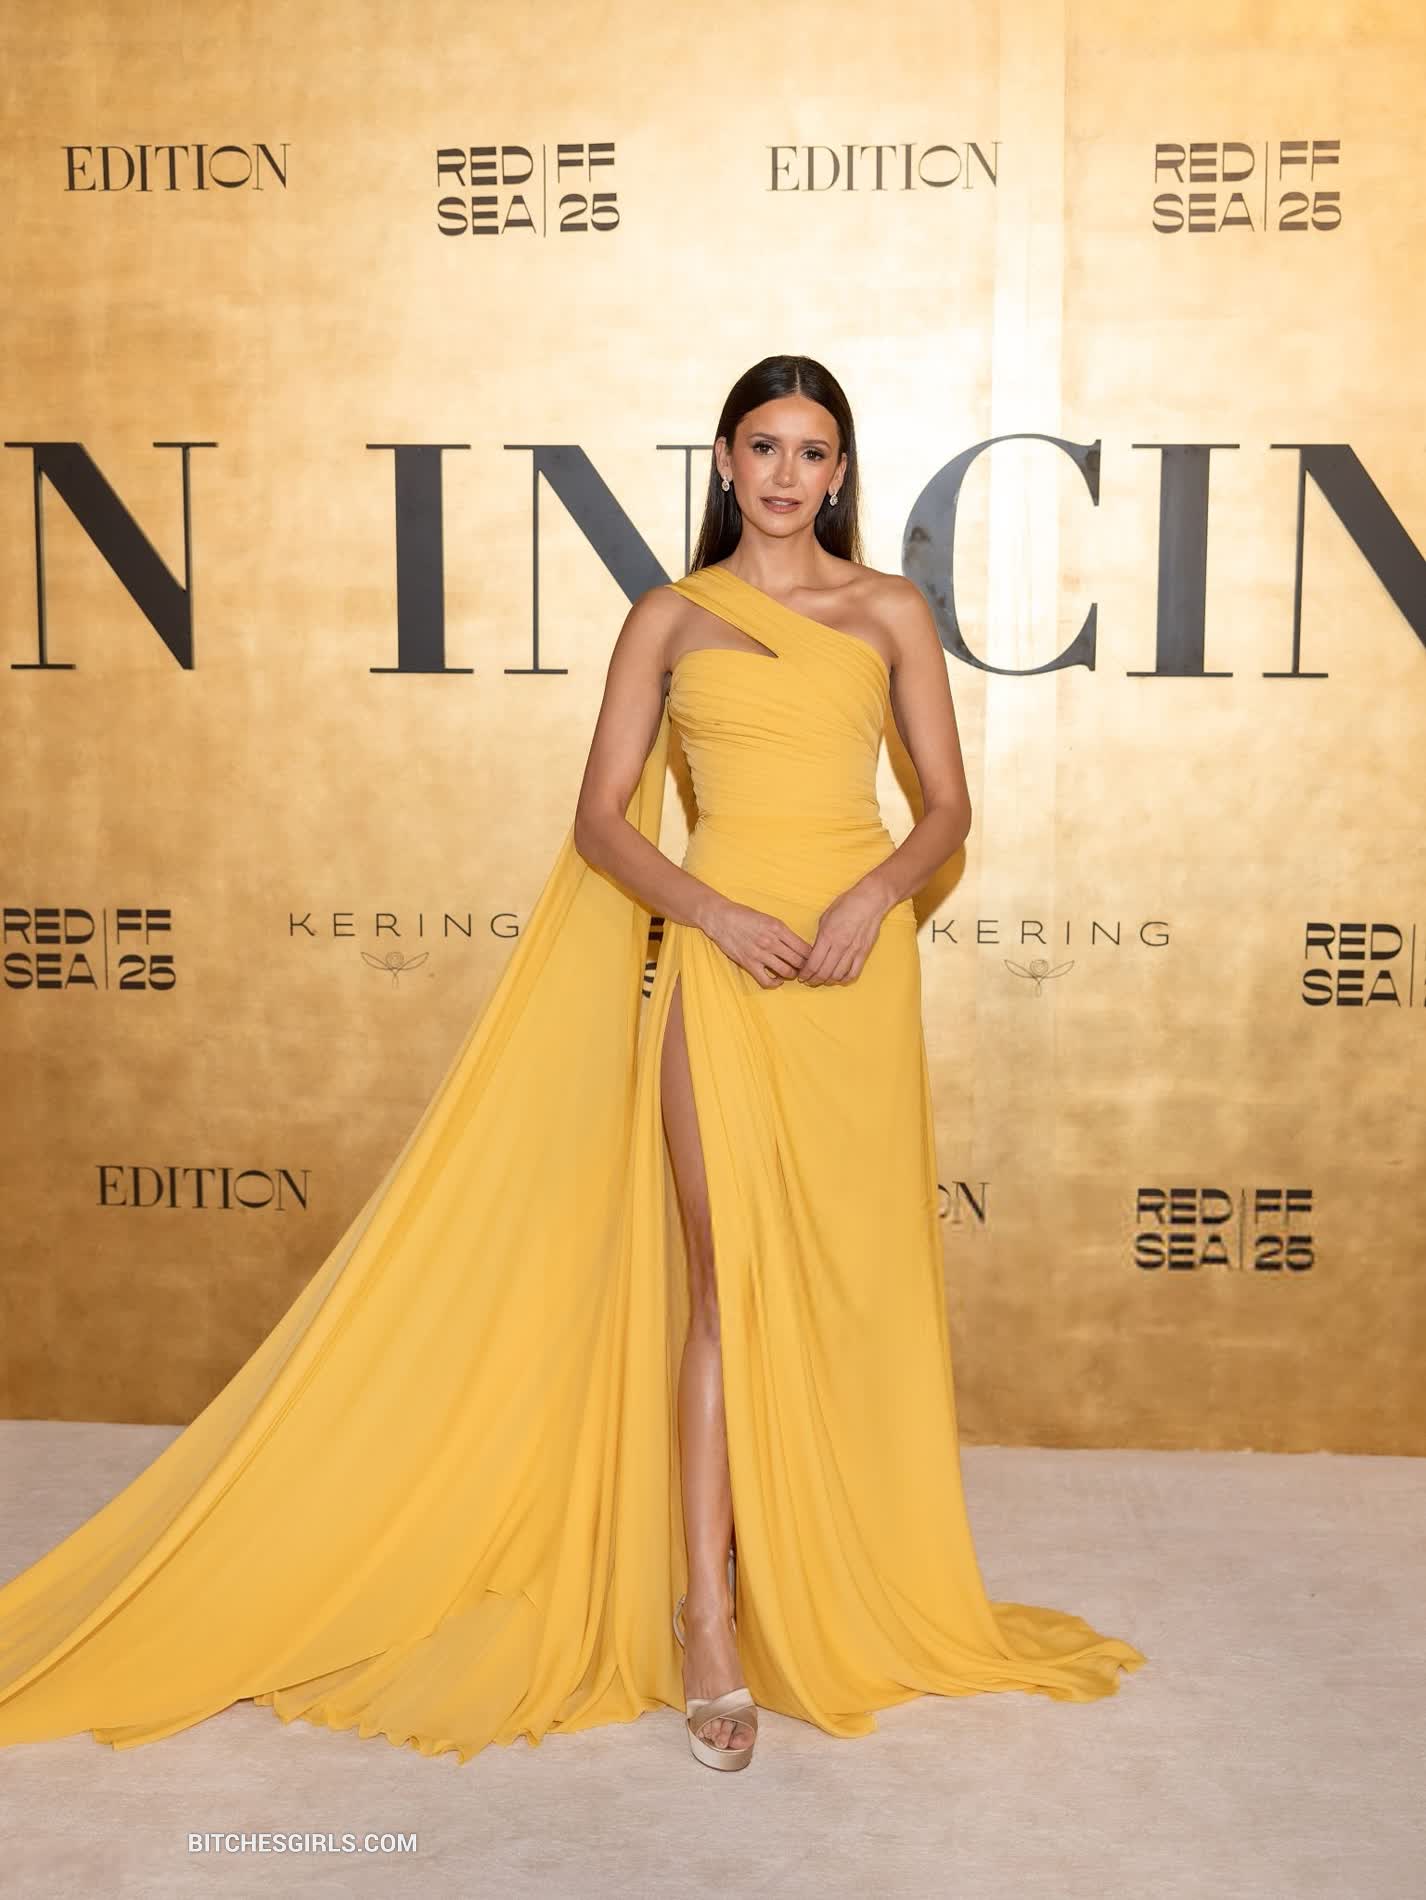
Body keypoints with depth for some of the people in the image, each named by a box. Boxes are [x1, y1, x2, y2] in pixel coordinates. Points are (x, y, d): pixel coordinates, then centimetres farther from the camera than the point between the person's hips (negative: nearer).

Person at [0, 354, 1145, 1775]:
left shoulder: (889, 613, 10)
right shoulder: (670, 617, 8)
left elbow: (947, 807, 8)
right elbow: (601, 817, 4)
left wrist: (876, 892, -11)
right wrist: (709, 910, -12)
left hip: (857, 962, 2)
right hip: (720, 960, -2)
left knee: (850, 1275, 7)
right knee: (726, 1280, -7)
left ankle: (841, 1582, 24)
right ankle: (710, 1626, -1)